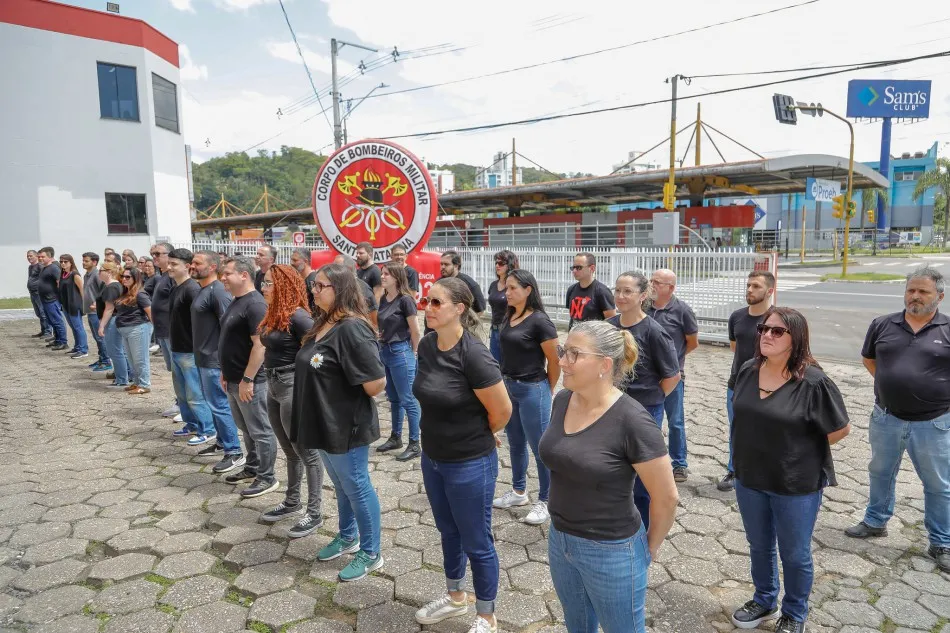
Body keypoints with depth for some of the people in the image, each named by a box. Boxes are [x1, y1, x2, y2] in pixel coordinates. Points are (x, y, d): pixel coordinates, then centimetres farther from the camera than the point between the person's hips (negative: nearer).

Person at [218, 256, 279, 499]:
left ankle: (267, 478, 14)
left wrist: (247, 380, -23)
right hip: (234, 380, 10)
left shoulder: (255, 304, -19)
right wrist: (226, 372, 20)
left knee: (260, 431, 2)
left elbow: (260, 345, -24)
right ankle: (252, 468, 35)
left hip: (250, 382, -10)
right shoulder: (236, 302, 12)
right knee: (246, 429, 21)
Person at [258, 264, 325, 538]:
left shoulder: (298, 316, -18)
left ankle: (314, 512, 11)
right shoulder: (273, 315, 10)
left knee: (306, 451, 1)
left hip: (293, 388, -10)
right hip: (274, 387, 10)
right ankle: (292, 502, 34)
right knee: (290, 450, 20)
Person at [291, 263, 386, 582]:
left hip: (346, 426, -9)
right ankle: (348, 537, 43)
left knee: (357, 487, 6)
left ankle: (371, 554, 24)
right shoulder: (323, 324, 5)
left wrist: (355, 402, -10)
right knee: (341, 485, 24)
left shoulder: (352, 328, -25)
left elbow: (377, 382, -28)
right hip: (325, 423, 9)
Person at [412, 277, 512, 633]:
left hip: (469, 464, -7)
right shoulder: (426, 345, -4)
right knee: (448, 531, 25)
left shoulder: (473, 354, -25)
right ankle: (455, 598, 48)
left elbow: (502, 411, -18)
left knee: (476, 542, 11)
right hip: (432, 458, 7)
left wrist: (475, 439, 0)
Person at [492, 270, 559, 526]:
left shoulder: (539, 321, -17)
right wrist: (507, 381, 14)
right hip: (509, 387, 8)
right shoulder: (508, 317, 5)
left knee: (539, 447, 5)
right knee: (516, 444, 19)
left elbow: (554, 361, -11)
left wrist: (547, 390, 1)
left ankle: (545, 501, 19)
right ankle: (519, 492, 36)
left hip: (532, 390, -8)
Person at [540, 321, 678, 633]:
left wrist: (649, 547, -3)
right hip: (559, 540, 6)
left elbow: (666, 497, -17)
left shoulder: (632, 421, -26)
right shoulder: (562, 401, -5)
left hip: (610, 551, -6)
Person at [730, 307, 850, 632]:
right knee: (759, 546, 23)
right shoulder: (748, 371, -4)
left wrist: (803, 450, -2)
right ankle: (764, 601, 46)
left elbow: (840, 429, -10)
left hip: (796, 485, -5)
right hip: (749, 478, 5)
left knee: (795, 554, 15)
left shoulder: (814, 382, -20)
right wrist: (760, 446, 9)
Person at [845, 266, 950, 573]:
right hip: (886, 418, 3)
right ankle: (875, 521, 39)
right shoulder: (882, 325, -1)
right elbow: (869, 358, 14)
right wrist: (891, 382, 5)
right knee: (881, 473, 20)